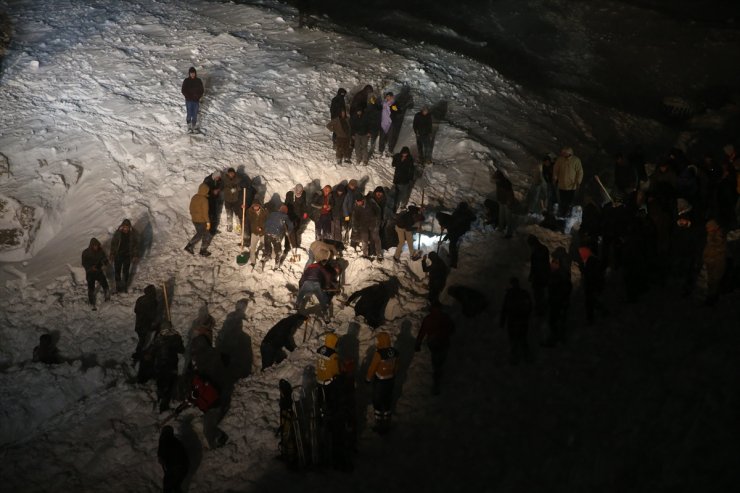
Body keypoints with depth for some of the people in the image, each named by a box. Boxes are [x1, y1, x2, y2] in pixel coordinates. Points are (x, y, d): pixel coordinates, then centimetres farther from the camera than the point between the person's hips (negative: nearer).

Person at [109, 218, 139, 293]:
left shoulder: (133, 233, -6)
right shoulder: (117, 233, -6)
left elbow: (136, 245, 1)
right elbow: (113, 244, 1)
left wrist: (135, 256, -3)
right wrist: (112, 255, 0)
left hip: (127, 256, 0)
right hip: (118, 255, 0)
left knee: (126, 272, 4)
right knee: (117, 271, 1)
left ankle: (125, 288, 14)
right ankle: (118, 288, 10)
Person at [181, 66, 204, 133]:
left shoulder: (198, 81, 1)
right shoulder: (186, 81, -3)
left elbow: (202, 90, 6)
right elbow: (183, 91, -1)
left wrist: (198, 96, -10)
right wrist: (188, 96, -14)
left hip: (196, 100, 1)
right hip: (188, 100, -1)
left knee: (195, 114, 4)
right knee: (189, 114, -3)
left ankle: (194, 126, 17)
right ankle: (189, 127, 9)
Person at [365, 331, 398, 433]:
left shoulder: (379, 353, -27)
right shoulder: (394, 351, -8)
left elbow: (372, 367, -17)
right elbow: (396, 366, 6)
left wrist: (368, 378, 0)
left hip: (379, 382, -6)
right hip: (390, 380, 6)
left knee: (377, 403, 12)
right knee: (387, 402, 20)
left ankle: (379, 426, 22)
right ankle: (386, 425, 33)